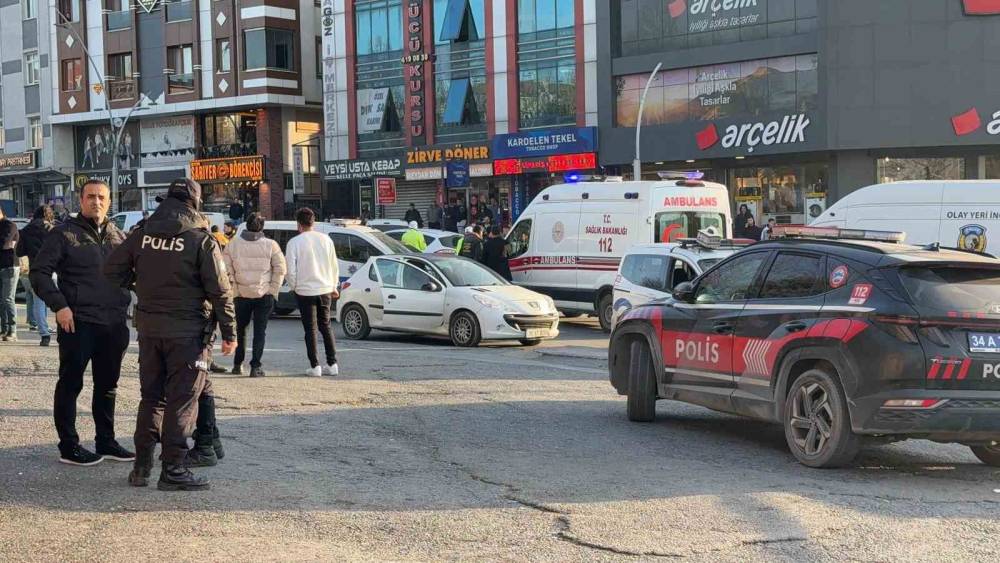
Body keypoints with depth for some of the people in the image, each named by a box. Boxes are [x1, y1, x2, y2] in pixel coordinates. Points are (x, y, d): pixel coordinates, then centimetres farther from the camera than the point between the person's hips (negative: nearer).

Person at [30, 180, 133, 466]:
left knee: (107, 386, 13)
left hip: (114, 324, 6)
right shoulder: (64, 234, -4)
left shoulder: (118, 237, 12)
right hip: (77, 323, -6)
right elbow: (39, 272, -7)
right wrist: (59, 305, -16)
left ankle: (106, 442, 24)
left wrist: (124, 307, 8)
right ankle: (69, 446, 9)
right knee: (70, 384, 2)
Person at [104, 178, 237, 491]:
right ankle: (173, 470, -1)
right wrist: (229, 332, -5)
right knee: (182, 399, 0)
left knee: (151, 396, 15)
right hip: (187, 331, -5)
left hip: (149, 328, 5)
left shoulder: (142, 234, 4)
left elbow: (113, 269, 7)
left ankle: (142, 465, 16)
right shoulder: (202, 240, -10)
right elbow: (220, 291, -10)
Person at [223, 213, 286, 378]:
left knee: (240, 330, 18)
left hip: (242, 295, 2)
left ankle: (237, 365, 22)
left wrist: (234, 288, 3)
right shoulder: (271, 245, -4)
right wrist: (273, 290, 1)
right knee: (260, 331, 4)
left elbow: (227, 270, -2)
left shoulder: (233, 244, 0)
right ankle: (255, 366, -3)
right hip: (264, 295, -1)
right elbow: (280, 269, -5)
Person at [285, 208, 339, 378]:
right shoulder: (326, 239, 4)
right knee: (325, 326, 14)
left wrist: (293, 287, 7)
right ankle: (332, 364, 11)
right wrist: (334, 286, 20)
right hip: (325, 290, 4)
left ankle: (315, 366, 1)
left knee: (310, 329, 3)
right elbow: (334, 265, 9)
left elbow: (291, 269, -10)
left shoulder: (294, 242, -9)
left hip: (305, 291, -4)